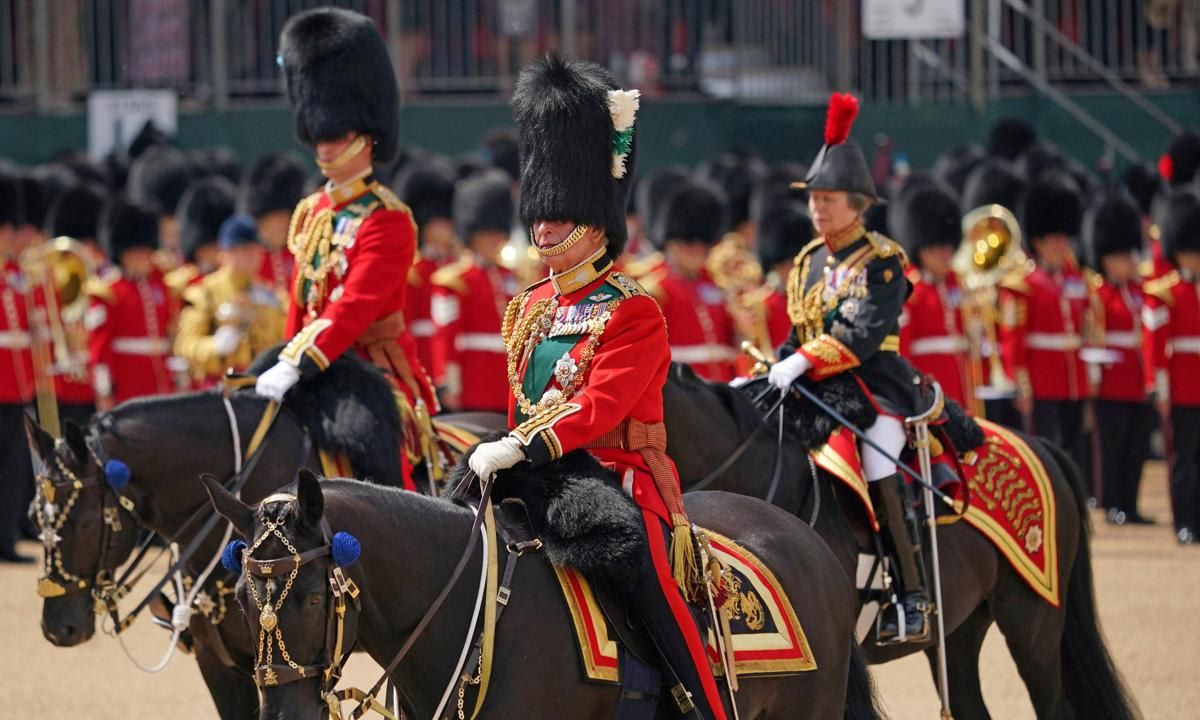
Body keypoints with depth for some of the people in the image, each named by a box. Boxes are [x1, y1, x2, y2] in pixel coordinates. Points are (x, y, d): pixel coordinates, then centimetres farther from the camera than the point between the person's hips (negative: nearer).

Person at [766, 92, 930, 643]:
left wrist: (804, 361, -29)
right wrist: (766, 373, 1)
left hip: (876, 386, -7)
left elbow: (865, 333, -20)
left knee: (878, 470, -26)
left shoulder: (883, 261, -6)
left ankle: (913, 595, -22)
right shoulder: (806, 265, 15)